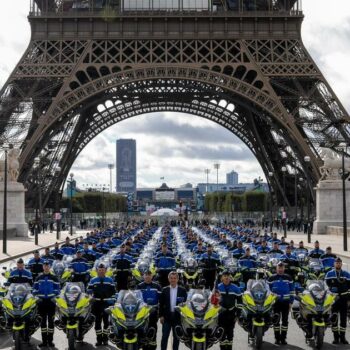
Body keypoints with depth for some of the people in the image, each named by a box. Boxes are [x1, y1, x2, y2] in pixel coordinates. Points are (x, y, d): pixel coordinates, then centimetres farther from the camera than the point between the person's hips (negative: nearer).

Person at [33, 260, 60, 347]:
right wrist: (38, 295, -10)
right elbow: (35, 289, 8)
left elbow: (57, 289, 1)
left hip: (51, 301, -2)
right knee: (43, 321, 5)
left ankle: (50, 340, 6)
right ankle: (44, 341, 10)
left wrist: (53, 295, -16)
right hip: (42, 301, 2)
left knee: (51, 321, 1)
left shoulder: (54, 278, 3)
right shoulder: (39, 278, 9)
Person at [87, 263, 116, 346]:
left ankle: (105, 338, 11)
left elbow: (113, 292, 6)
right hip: (97, 303, 1)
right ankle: (99, 339, 10)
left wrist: (112, 302, -2)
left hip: (107, 303, -1)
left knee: (106, 321, 0)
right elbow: (89, 290, 8)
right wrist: (92, 291, -14)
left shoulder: (110, 280, 7)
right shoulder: (93, 280, 9)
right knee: (97, 321, 2)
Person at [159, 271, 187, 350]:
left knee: (176, 337, 8)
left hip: (178, 317, 0)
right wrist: (161, 316, -3)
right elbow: (161, 304, 3)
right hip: (166, 317, 0)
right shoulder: (164, 290, 3)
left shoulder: (182, 290, 1)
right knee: (164, 337, 1)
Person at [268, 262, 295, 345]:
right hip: (275, 302, -1)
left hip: (285, 302, 1)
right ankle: (277, 338, 8)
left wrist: (291, 302, 3)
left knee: (285, 320, 3)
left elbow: (292, 290, 9)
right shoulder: (272, 278, 3)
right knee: (276, 320, 2)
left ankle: (283, 338, 9)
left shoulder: (288, 278, 7)